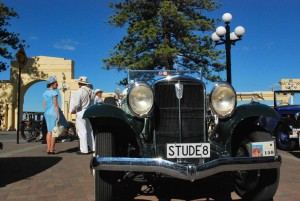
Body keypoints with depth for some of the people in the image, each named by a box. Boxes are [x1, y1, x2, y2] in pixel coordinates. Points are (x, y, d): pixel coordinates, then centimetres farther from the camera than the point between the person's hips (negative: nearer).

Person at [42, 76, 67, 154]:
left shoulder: (45, 93, 13)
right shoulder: (54, 92, -12)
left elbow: (44, 105, 15)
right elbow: (56, 104, -17)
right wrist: (59, 115, -16)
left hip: (47, 112, 8)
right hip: (54, 111, -8)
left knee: (49, 131, 10)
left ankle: (48, 149, 9)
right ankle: (52, 149, -1)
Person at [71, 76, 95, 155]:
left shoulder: (80, 91, -15)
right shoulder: (90, 91, 7)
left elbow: (77, 104, -18)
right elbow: (92, 103, 10)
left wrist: (73, 110, -2)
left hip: (81, 112, -7)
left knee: (82, 131, -2)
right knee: (89, 130, 15)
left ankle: (84, 150, 1)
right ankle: (92, 148, 21)